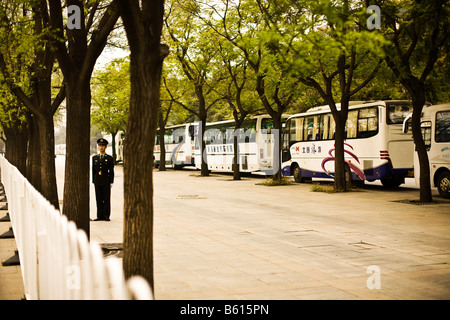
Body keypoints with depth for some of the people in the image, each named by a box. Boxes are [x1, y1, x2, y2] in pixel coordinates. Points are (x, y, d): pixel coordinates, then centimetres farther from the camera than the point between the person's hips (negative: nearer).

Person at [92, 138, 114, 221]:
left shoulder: (109, 158, 2)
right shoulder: (94, 158, 12)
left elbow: (111, 171, 1)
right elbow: (93, 170, 12)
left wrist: (111, 182, -5)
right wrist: (94, 181, 7)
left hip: (106, 182, -3)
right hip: (97, 182, 3)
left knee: (106, 199, -1)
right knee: (99, 199, 4)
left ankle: (106, 216, 4)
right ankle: (100, 216, 9)